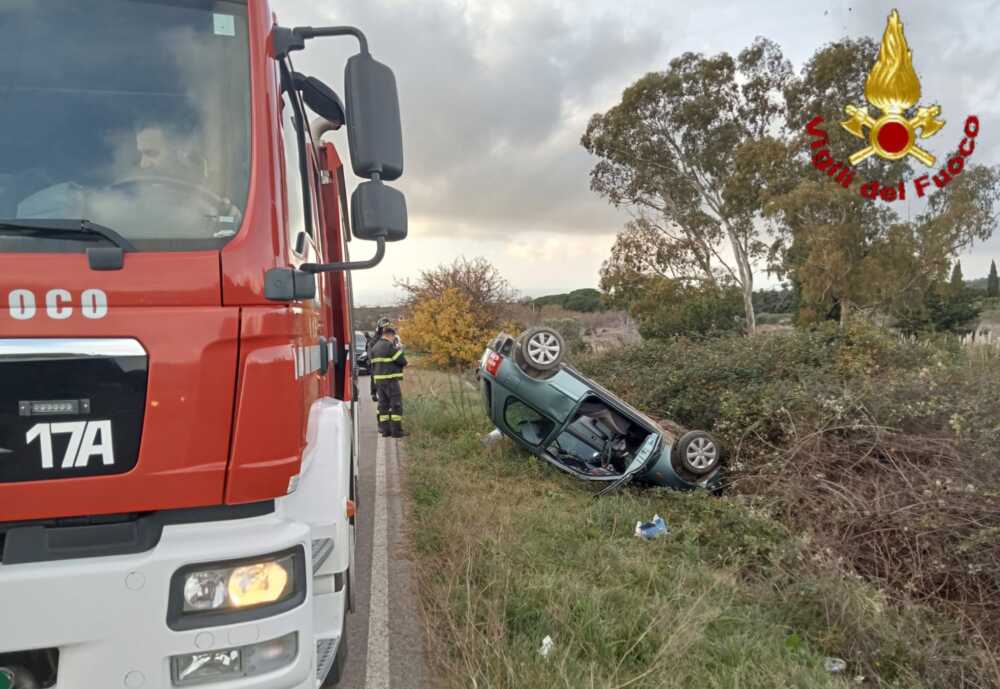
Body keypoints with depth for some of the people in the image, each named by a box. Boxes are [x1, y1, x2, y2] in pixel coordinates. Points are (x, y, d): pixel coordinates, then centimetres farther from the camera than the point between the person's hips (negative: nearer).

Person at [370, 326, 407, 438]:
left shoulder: (375, 347, 14)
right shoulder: (390, 346, -13)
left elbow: (373, 364, 17)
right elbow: (402, 361, -13)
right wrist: (399, 349, 6)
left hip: (378, 379, 8)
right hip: (390, 379, -8)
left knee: (383, 404, 11)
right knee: (396, 405, -4)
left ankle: (385, 429, 12)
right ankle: (396, 430, -5)